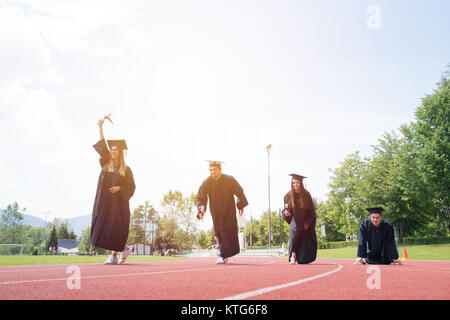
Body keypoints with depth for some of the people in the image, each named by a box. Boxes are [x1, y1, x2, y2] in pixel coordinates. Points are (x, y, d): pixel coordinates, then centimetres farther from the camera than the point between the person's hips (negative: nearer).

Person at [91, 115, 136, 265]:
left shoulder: (126, 169, 2)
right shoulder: (106, 164, 9)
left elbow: (131, 186, 3)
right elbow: (102, 145, 4)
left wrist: (119, 188, -15)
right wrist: (100, 127, 0)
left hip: (119, 202, -3)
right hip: (104, 201, 3)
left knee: (116, 228, -6)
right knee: (104, 227, 2)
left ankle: (114, 255, 2)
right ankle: (124, 248, 18)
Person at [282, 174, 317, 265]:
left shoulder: (306, 194, -11)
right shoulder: (288, 196, -10)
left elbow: (311, 210, -3)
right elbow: (286, 210, -3)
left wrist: (307, 222, -11)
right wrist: (286, 213, -27)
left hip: (306, 222, 1)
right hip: (295, 221, -1)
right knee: (294, 233, -23)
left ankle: (302, 259, 9)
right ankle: (293, 256, -21)